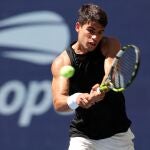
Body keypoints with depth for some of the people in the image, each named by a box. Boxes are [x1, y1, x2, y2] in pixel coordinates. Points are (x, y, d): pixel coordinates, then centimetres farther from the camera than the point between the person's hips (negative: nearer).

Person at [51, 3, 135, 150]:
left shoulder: (110, 46, -6)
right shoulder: (62, 61, -9)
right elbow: (58, 103, -20)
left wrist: (101, 90, -49)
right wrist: (76, 100, -44)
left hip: (117, 133, 1)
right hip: (82, 136, -1)